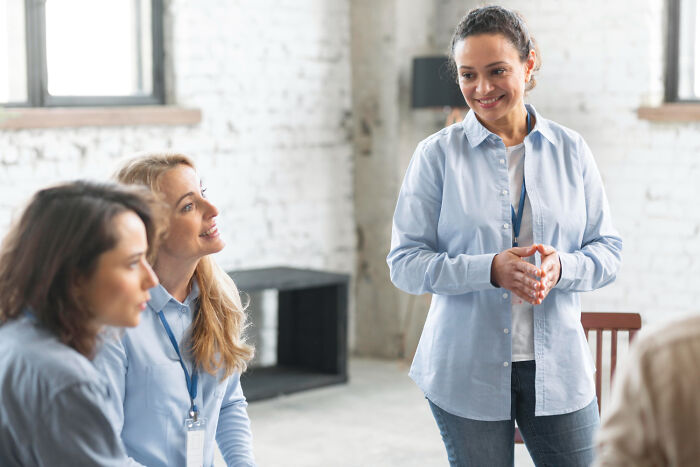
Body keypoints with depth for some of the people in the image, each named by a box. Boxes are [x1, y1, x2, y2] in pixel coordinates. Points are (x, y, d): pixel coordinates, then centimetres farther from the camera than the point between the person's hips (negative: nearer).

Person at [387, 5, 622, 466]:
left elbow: (608, 249, 6)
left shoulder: (571, 150, 4)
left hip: (558, 367, 2)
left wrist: (560, 267, -16)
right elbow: (405, 264, -7)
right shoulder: (437, 155, -3)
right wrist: (491, 270, -21)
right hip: (466, 372, -2)